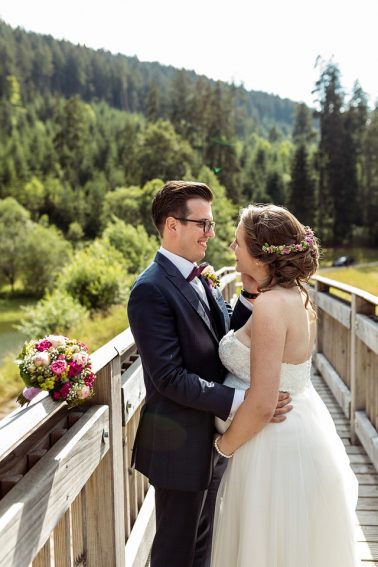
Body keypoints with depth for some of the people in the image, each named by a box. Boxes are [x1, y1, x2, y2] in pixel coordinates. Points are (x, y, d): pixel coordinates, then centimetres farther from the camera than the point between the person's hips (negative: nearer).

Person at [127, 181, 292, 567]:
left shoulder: (200, 280, 7)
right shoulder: (151, 290, -21)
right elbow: (170, 377, -25)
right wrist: (241, 400, -28)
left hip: (211, 437, 8)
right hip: (180, 444, -8)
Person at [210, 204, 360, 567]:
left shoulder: (271, 305, -26)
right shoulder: (295, 293, 2)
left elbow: (262, 404, -27)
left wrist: (223, 446, -10)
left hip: (277, 445, -9)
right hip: (303, 426, 9)